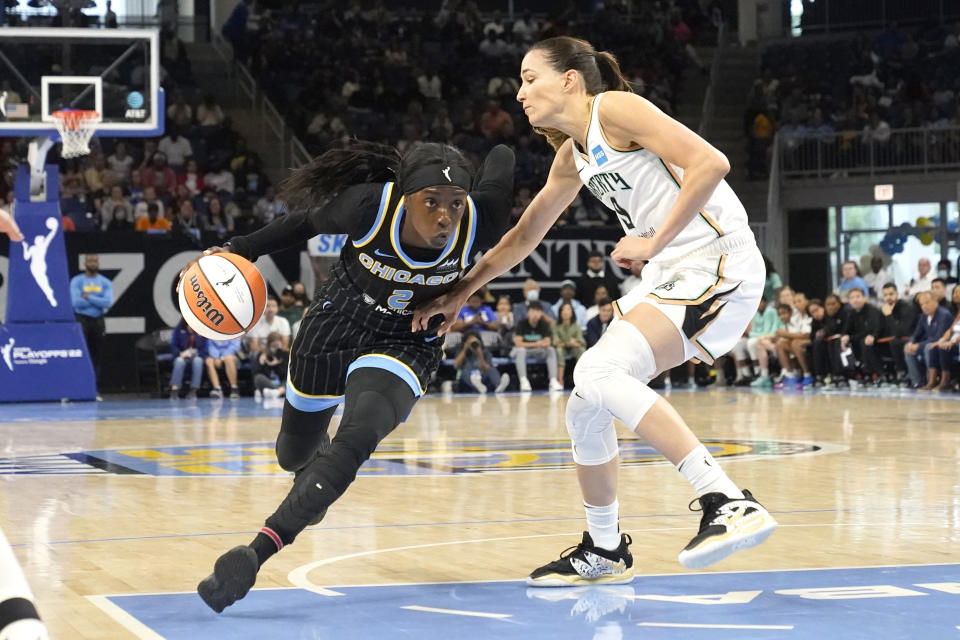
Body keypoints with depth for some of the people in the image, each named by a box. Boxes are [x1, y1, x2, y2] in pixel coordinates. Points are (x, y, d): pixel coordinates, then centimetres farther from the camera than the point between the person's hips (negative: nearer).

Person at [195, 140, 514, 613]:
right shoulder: (370, 206, -30)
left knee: (357, 439, -32)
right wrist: (241, 250, -7)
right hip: (335, 326, 1)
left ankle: (257, 551, -31)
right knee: (294, 454, 21)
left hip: (406, 345, -1)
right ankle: (316, 468, 62)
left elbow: (502, 159, -6)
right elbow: (307, 221, -8)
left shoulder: (479, 223, -27)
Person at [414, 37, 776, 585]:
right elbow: (524, 236, 30)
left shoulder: (616, 109, -9)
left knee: (600, 373, -26)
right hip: (670, 276, 9)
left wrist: (654, 242, -18)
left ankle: (730, 503, -33)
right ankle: (605, 551, 26)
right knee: (586, 406, 9)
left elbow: (710, 163, -20)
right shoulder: (572, 155, 18)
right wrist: (459, 293, 30)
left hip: (717, 263, -9)